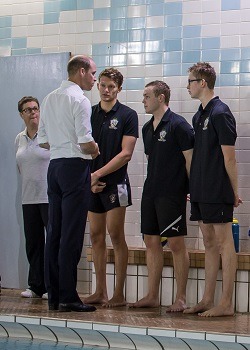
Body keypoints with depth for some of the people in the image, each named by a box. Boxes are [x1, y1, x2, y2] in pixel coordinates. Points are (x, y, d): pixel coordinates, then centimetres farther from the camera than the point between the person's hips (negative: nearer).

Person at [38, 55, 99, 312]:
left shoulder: (49, 99, 15)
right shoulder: (79, 100, -10)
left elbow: (43, 141, 17)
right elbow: (86, 143, -16)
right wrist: (95, 150, 4)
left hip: (54, 165, 8)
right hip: (75, 166, -8)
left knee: (54, 232, 9)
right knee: (71, 235, -7)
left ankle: (53, 295, 13)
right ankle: (68, 297, -5)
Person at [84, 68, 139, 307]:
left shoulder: (128, 115, -3)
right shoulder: (89, 114, 11)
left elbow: (125, 154, -10)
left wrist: (97, 173, -13)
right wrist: (88, 177, -4)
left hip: (115, 182, -5)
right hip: (92, 184, 5)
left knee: (115, 236, -6)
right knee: (96, 236, 6)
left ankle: (119, 294, 0)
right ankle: (100, 292, 13)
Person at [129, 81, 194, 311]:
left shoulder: (178, 125, -9)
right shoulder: (147, 128, 14)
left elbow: (190, 159, -10)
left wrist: (192, 190, -12)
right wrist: (153, 185, 18)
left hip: (172, 194, -8)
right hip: (150, 192, 8)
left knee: (176, 243, -3)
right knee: (151, 242, 9)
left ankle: (181, 298, 5)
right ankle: (152, 296, 16)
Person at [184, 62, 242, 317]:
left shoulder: (220, 114, -12)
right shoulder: (199, 116, 15)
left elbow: (229, 156, -12)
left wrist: (234, 191, -11)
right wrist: (194, 186, 15)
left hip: (218, 191, -9)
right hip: (201, 191, 9)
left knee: (224, 243, -3)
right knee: (209, 243, 12)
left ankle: (226, 304, 1)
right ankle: (207, 300, 18)